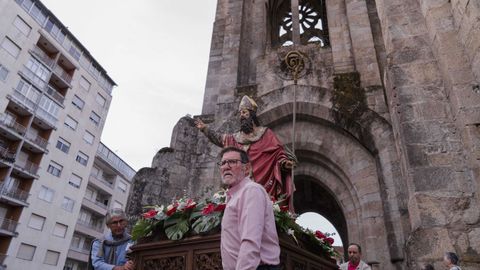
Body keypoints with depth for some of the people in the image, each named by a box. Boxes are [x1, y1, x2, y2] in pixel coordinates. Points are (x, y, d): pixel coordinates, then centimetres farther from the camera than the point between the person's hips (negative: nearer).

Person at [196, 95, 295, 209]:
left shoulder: (266, 133, 3)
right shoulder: (236, 137, 16)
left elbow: (278, 151, -2)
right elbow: (220, 139, 31)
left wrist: (284, 163, -20)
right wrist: (205, 128, 32)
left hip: (261, 183, -4)